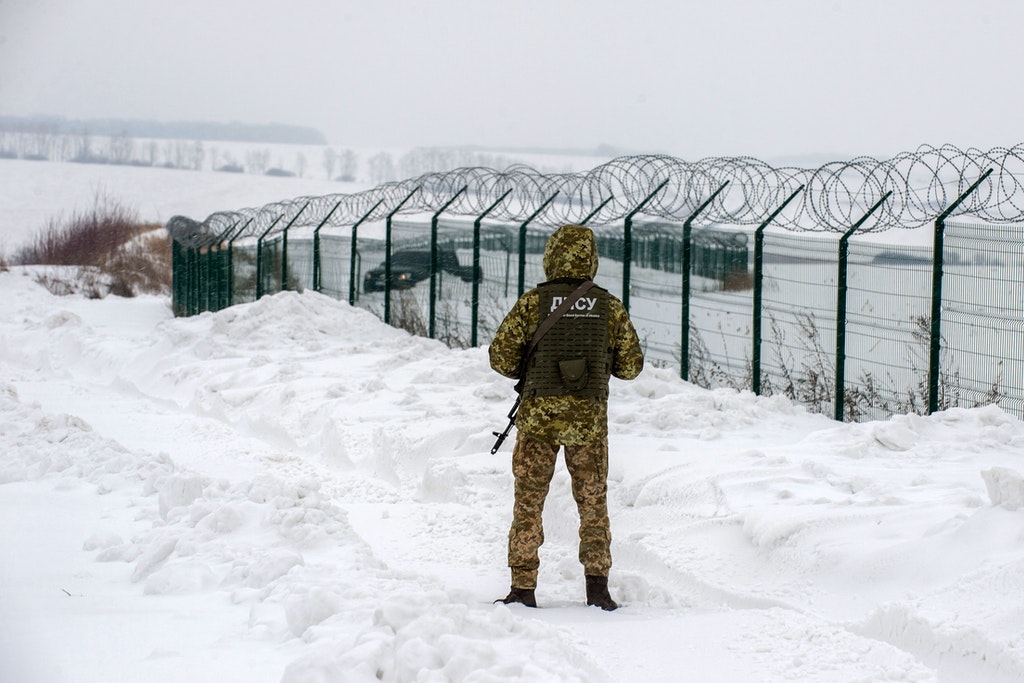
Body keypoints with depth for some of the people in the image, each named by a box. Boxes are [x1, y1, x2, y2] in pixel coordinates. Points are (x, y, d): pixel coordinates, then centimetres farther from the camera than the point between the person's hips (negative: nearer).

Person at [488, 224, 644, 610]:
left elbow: (500, 357, -5)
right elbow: (631, 366, 6)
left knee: (528, 503, 9)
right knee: (593, 503, 15)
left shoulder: (533, 302, -5)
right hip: (590, 419, 1)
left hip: (538, 416, -1)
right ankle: (597, 586, 13)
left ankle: (524, 589, 8)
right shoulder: (610, 307, 0)